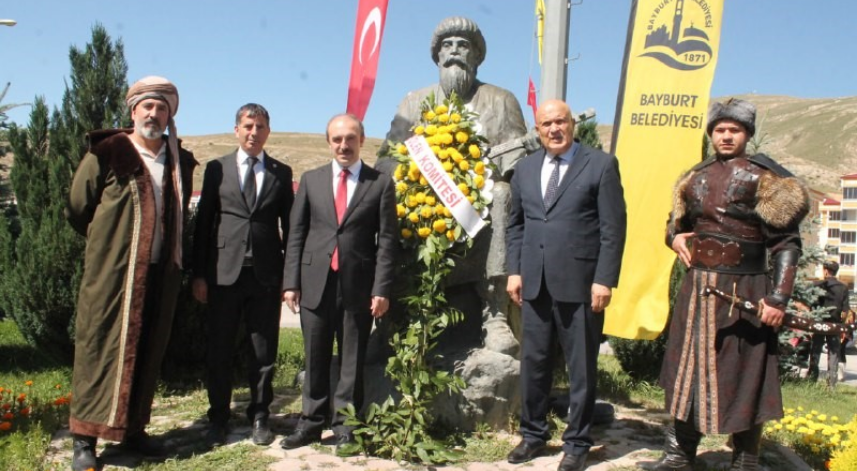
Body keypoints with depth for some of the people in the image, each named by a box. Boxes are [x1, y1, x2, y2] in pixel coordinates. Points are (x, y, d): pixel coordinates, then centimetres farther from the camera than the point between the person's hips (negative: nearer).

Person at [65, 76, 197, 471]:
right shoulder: (106, 155, -3)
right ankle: (84, 438, 8)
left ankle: (133, 429, 22)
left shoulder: (180, 162, 9)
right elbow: (77, 210, 3)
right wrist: (107, 242, 10)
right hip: (112, 272, -4)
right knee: (101, 349, 0)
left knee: (148, 353, 9)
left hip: (161, 275, 4)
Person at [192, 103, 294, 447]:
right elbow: (203, 223, 5)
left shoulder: (281, 173, 8)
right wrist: (199, 274, -2)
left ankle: (259, 417, 21)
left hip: (266, 274, 0)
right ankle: (218, 419, 22)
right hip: (224, 273, 0)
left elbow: (288, 226, 7)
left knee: (264, 351, 7)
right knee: (219, 351, 7)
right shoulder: (217, 169, 7)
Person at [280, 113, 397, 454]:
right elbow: (296, 235, 8)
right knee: (315, 359, 10)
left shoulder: (380, 183, 2)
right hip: (315, 282, 2)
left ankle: (345, 425, 18)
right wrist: (291, 282, 1)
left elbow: (387, 240, -1)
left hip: (358, 285, -2)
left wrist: (381, 289, -8)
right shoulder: (311, 180, 9)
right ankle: (312, 422, 21)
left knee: (352, 361, 7)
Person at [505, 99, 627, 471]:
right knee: (533, 362, 12)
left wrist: (604, 279, -12)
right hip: (534, 283, 4)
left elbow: (613, 228, -6)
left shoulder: (601, 165, -2)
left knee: (581, 367, 6)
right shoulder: (525, 168, 13)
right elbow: (515, 224, 15)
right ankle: (533, 433, 28)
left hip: (580, 283, -4)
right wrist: (514, 270, 5)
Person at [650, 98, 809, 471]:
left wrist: (778, 298, -18)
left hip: (743, 293, -5)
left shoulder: (762, 178, -6)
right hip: (697, 289, 6)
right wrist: (675, 237, 2)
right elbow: (678, 221, 26)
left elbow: (786, 243, -10)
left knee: (741, 378, 3)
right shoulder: (696, 177, 10)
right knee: (687, 371, 12)